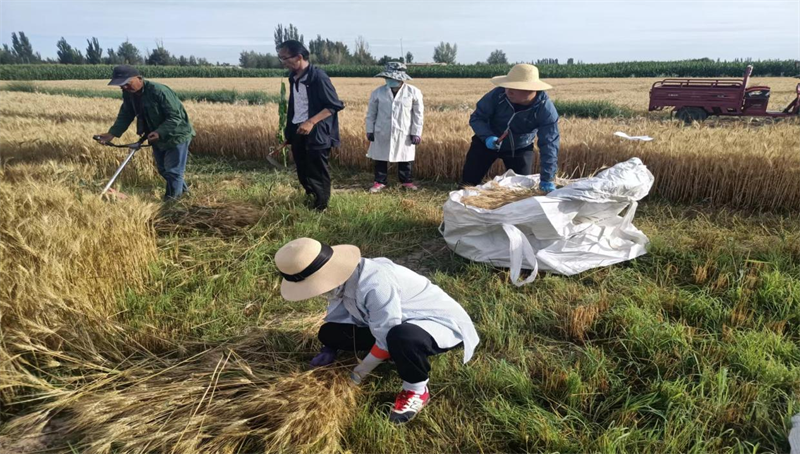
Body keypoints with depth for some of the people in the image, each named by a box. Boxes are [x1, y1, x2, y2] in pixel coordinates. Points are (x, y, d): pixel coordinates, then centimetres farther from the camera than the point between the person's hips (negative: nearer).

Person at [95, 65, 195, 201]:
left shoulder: (159, 91, -29)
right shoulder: (128, 94, -4)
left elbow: (175, 116, -27)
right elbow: (125, 115, 4)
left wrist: (159, 132, -37)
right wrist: (112, 133, -10)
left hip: (177, 135, -8)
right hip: (157, 137, 9)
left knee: (173, 170, -1)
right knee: (162, 169, 18)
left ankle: (171, 198, 15)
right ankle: (181, 189, 37)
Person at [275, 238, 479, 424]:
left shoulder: (375, 285, -35)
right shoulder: (344, 276, -9)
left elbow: (386, 341, -28)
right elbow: (337, 316, 10)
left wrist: (358, 374, -14)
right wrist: (330, 347, 3)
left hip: (440, 322, -8)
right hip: (396, 321, 8)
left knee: (401, 338, -44)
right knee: (327, 332, 0)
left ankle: (417, 391, -11)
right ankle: (402, 353, 9)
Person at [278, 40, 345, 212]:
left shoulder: (318, 77, -15)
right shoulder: (293, 77, 9)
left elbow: (334, 105, -16)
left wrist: (311, 122, -22)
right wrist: (288, 132, 16)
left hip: (316, 133, -7)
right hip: (298, 131, 7)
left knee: (318, 173, 3)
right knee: (303, 172, 15)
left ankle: (320, 207, 17)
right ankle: (311, 198, 33)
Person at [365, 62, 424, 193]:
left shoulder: (413, 92, -6)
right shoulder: (378, 92, -2)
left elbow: (418, 114, -2)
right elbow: (371, 113, 5)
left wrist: (416, 133, -5)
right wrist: (370, 130, 3)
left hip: (404, 133, -1)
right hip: (382, 133, 1)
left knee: (404, 158, 9)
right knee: (380, 158, 8)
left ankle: (406, 181, 24)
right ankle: (380, 181, 21)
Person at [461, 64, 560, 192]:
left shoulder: (545, 109, -29)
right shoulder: (497, 95, -28)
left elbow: (549, 144, -27)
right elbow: (476, 117, -17)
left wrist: (547, 178, -32)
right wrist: (487, 136, -38)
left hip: (520, 148, 0)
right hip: (487, 142, 0)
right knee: (468, 181, -2)